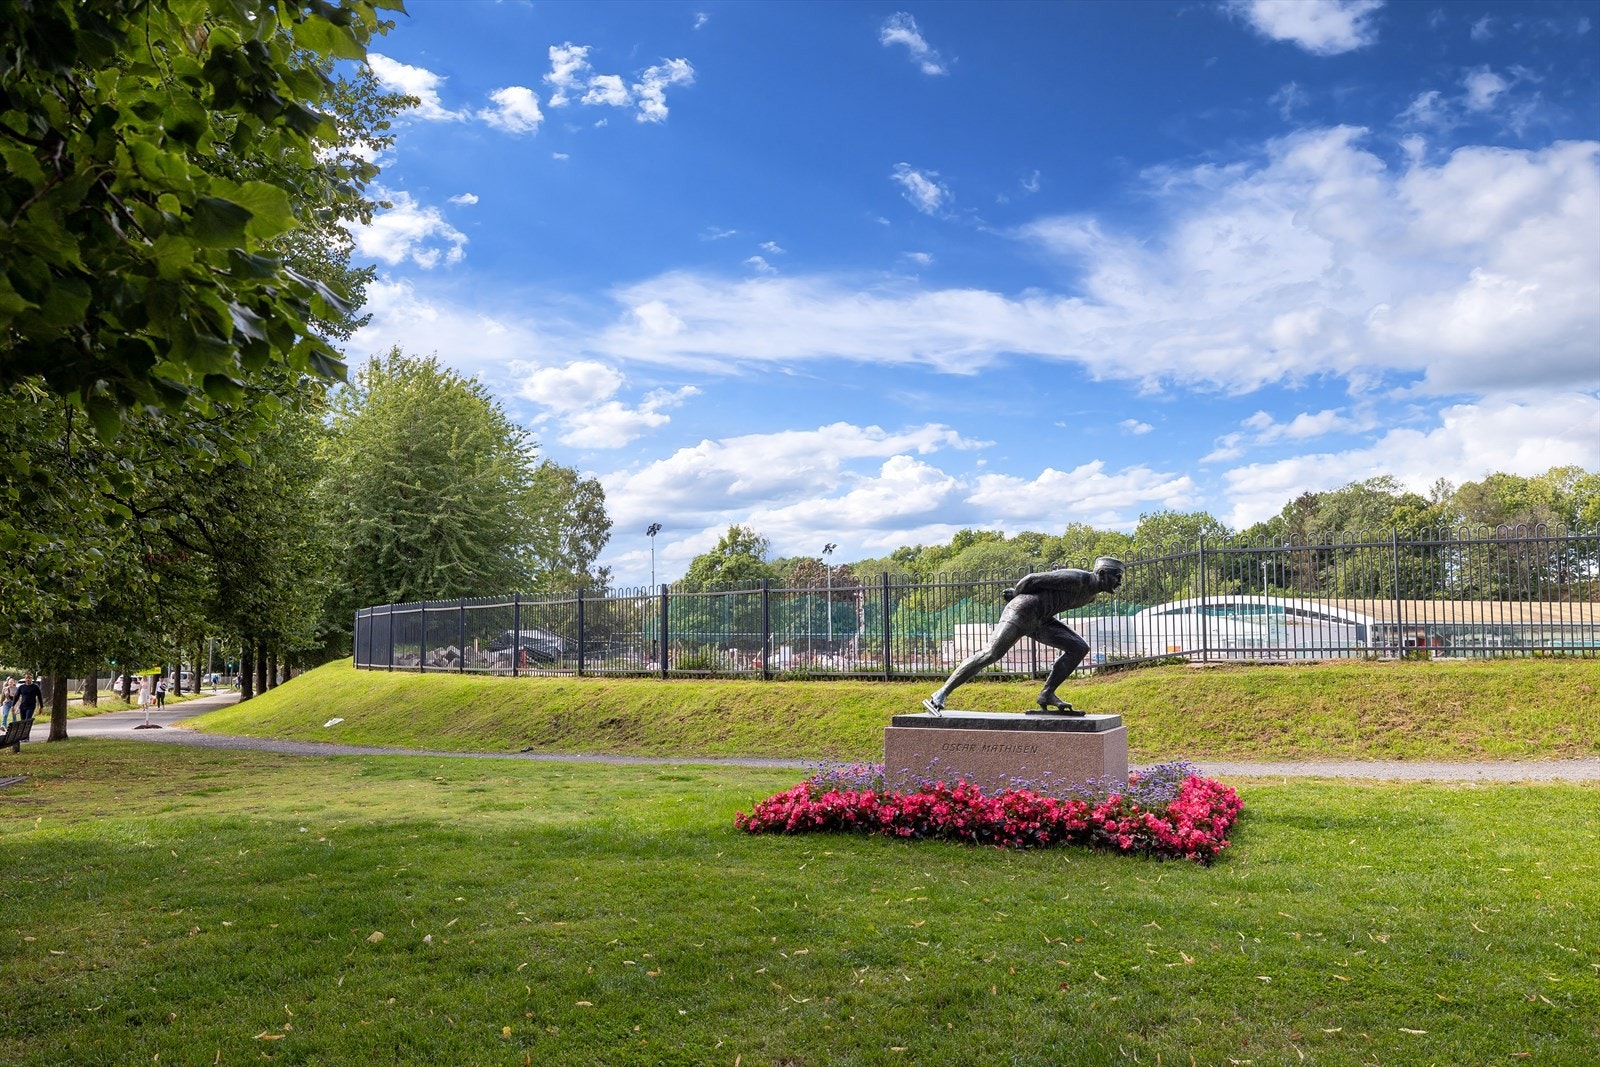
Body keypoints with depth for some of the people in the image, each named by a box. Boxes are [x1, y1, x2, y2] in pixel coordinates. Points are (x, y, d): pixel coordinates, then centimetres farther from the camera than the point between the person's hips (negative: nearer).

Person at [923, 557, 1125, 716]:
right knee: (991, 654, -20)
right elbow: (1031, 579, -15)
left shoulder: (1092, 592, 14)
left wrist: (1015, 596, 18)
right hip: (1022, 610, -9)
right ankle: (940, 695, -21)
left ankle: (1047, 694, -1)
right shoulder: (1076, 579, -18)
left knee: (1079, 648, 0)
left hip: (1040, 620, 9)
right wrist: (1016, 594, 4)